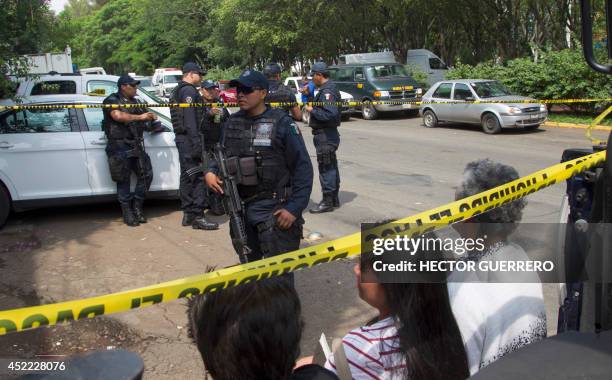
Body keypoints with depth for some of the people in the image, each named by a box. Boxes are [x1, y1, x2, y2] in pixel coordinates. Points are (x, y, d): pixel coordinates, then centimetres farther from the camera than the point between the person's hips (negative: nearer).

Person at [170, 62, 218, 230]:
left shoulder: (178, 90, 22)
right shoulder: (189, 91, -11)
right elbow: (190, 119, -20)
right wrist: (196, 142, -24)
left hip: (181, 138, 11)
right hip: (189, 139, -11)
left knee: (187, 177, 13)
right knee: (197, 177, -11)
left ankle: (188, 214, 18)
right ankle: (198, 217, -12)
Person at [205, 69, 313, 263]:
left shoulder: (282, 123, -8)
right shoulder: (231, 122, 9)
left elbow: (303, 167, -9)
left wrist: (294, 208, -15)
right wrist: (210, 171, -2)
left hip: (273, 210, -6)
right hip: (239, 209, 6)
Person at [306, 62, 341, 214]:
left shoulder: (327, 91, -18)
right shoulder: (329, 88, 16)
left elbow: (330, 113, -28)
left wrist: (312, 110, -18)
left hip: (325, 135, -11)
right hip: (328, 133, 11)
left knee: (326, 168, -6)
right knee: (331, 167, 16)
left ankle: (327, 202, -1)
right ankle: (334, 199, 25)